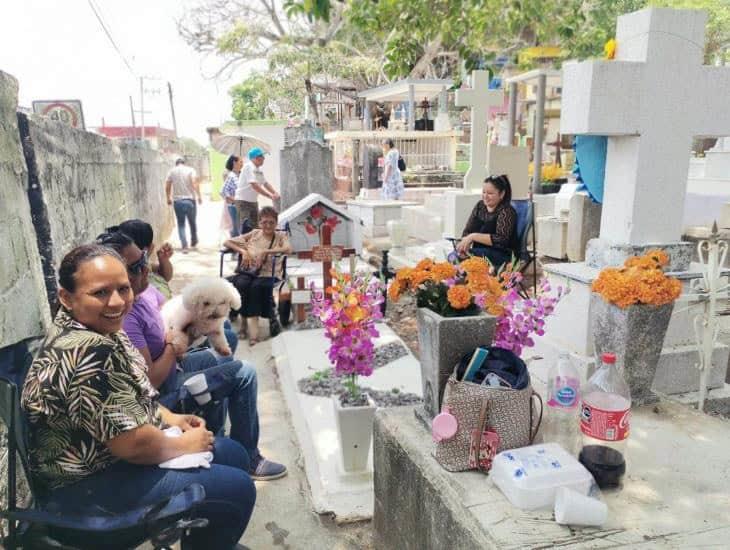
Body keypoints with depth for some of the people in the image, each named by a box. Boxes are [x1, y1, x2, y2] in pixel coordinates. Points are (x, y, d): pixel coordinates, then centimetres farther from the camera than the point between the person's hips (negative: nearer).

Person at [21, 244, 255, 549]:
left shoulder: (93, 328, 1)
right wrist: (184, 445, -13)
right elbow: (132, 444, -29)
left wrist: (171, 418, 2)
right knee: (238, 489, -9)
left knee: (235, 455, 14)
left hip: (107, 456, 10)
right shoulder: (90, 354, -31)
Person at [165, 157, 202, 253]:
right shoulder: (190, 170, 2)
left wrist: (169, 198, 16)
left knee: (181, 224, 7)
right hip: (190, 200, -1)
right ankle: (194, 242, 33)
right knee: (192, 222, 16)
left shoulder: (171, 171, 6)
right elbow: (195, 182, -13)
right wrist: (199, 196, -11)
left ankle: (184, 246, -5)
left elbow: (167, 186, 3)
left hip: (177, 201, 1)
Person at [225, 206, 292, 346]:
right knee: (242, 284, -32)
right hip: (248, 271, 2)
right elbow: (227, 242, 17)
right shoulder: (254, 234, 18)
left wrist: (265, 251, -17)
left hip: (267, 274, -2)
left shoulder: (281, 236, 12)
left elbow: (288, 249, -12)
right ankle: (251, 321, -28)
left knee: (257, 286, -36)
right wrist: (243, 251, 0)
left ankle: (251, 319, -25)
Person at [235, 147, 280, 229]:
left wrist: (275, 193, -4)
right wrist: (270, 196, -26)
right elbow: (255, 186, -26)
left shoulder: (259, 169, 9)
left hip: (253, 201, 9)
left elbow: (265, 183, 15)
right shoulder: (248, 167, -17)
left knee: (255, 226, 10)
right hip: (243, 201, -9)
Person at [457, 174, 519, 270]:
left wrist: (473, 236, -25)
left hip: (504, 255, -5)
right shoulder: (480, 206, 10)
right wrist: (465, 244, -14)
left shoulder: (506, 211, -9)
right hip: (480, 252, 6)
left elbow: (501, 240, -21)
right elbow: (467, 231, 9)